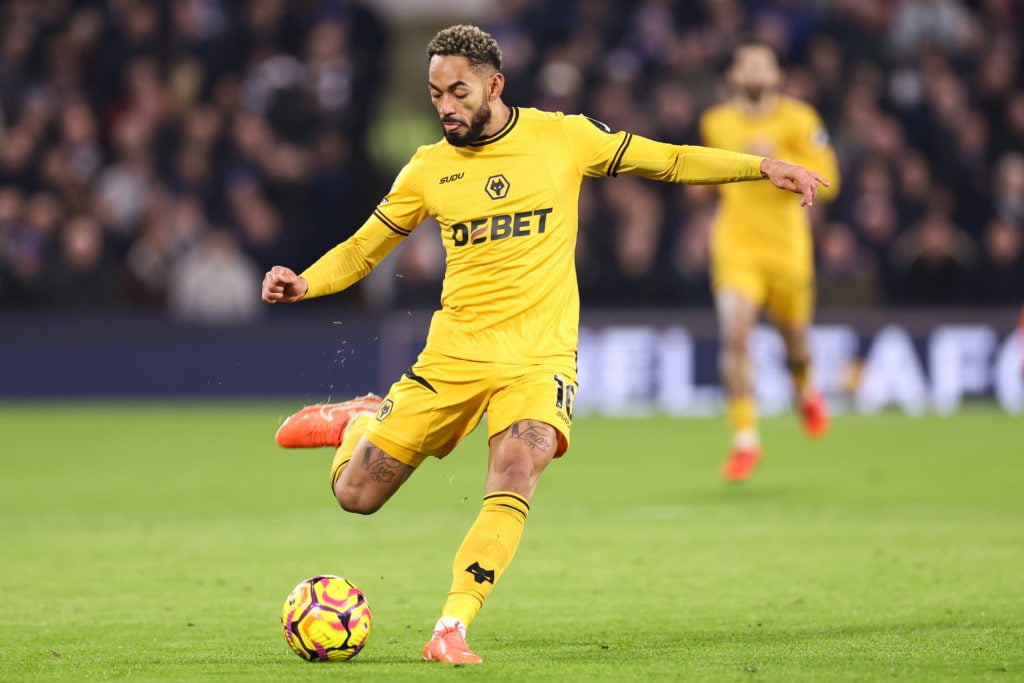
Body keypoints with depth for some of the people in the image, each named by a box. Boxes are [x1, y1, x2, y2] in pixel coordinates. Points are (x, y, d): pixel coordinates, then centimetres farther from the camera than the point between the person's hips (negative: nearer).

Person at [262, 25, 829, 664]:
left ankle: (451, 630, -27)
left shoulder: (562, 137, 2)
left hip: (540, 355, -2)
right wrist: (303, 283, -6)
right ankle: (361, 422, 36)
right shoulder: (429, 168, 5)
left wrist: (762, 167, 2)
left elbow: (667, 160, 10)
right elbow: (363, 249, 13)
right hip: (454, 353, 2)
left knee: (514, 479, -30)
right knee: (356, 494, 1)